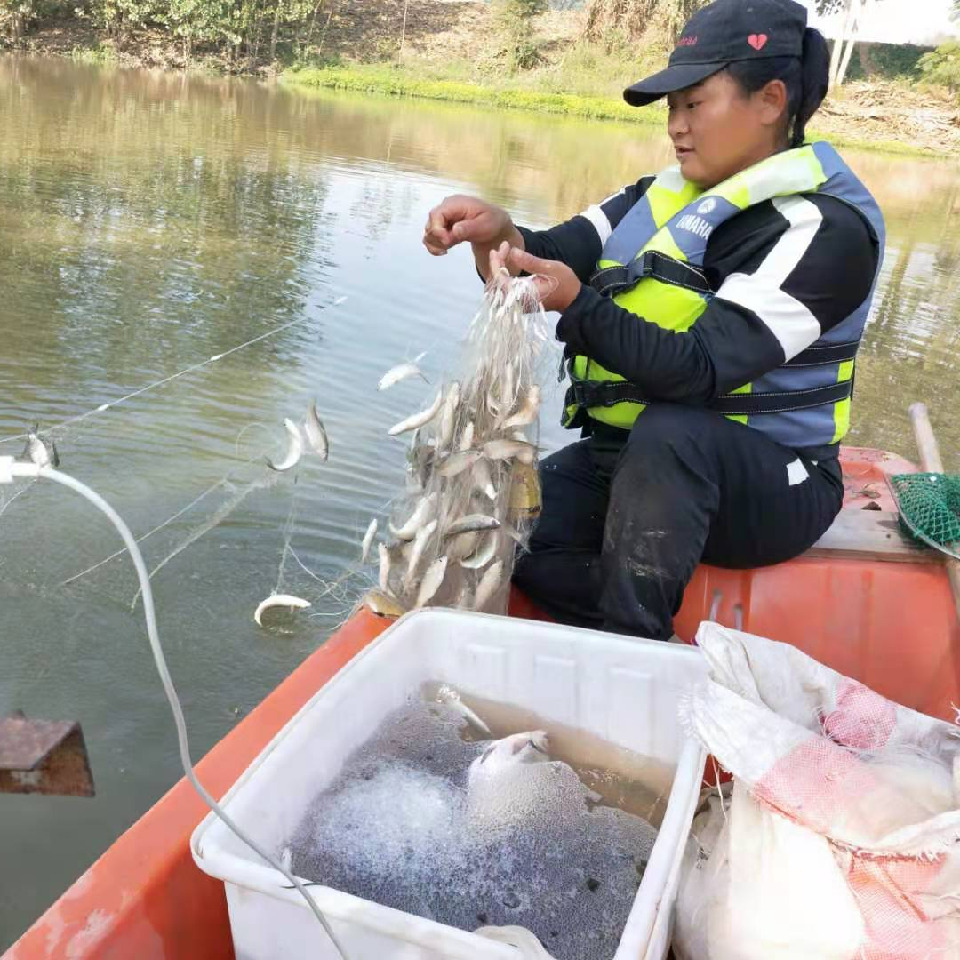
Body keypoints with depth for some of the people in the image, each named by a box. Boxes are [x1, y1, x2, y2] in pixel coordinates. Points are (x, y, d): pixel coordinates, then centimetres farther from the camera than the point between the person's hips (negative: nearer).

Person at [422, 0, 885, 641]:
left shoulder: (825, 229, -15)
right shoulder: (664, 195, 7)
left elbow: (703, 370, -26)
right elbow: (558, 255, -3)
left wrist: (577, 304, -34)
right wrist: (500, 236, -25)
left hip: (768, 489, -6)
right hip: (628, 457, 7)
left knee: (669, 430, -39)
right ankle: (649, 658, -2)